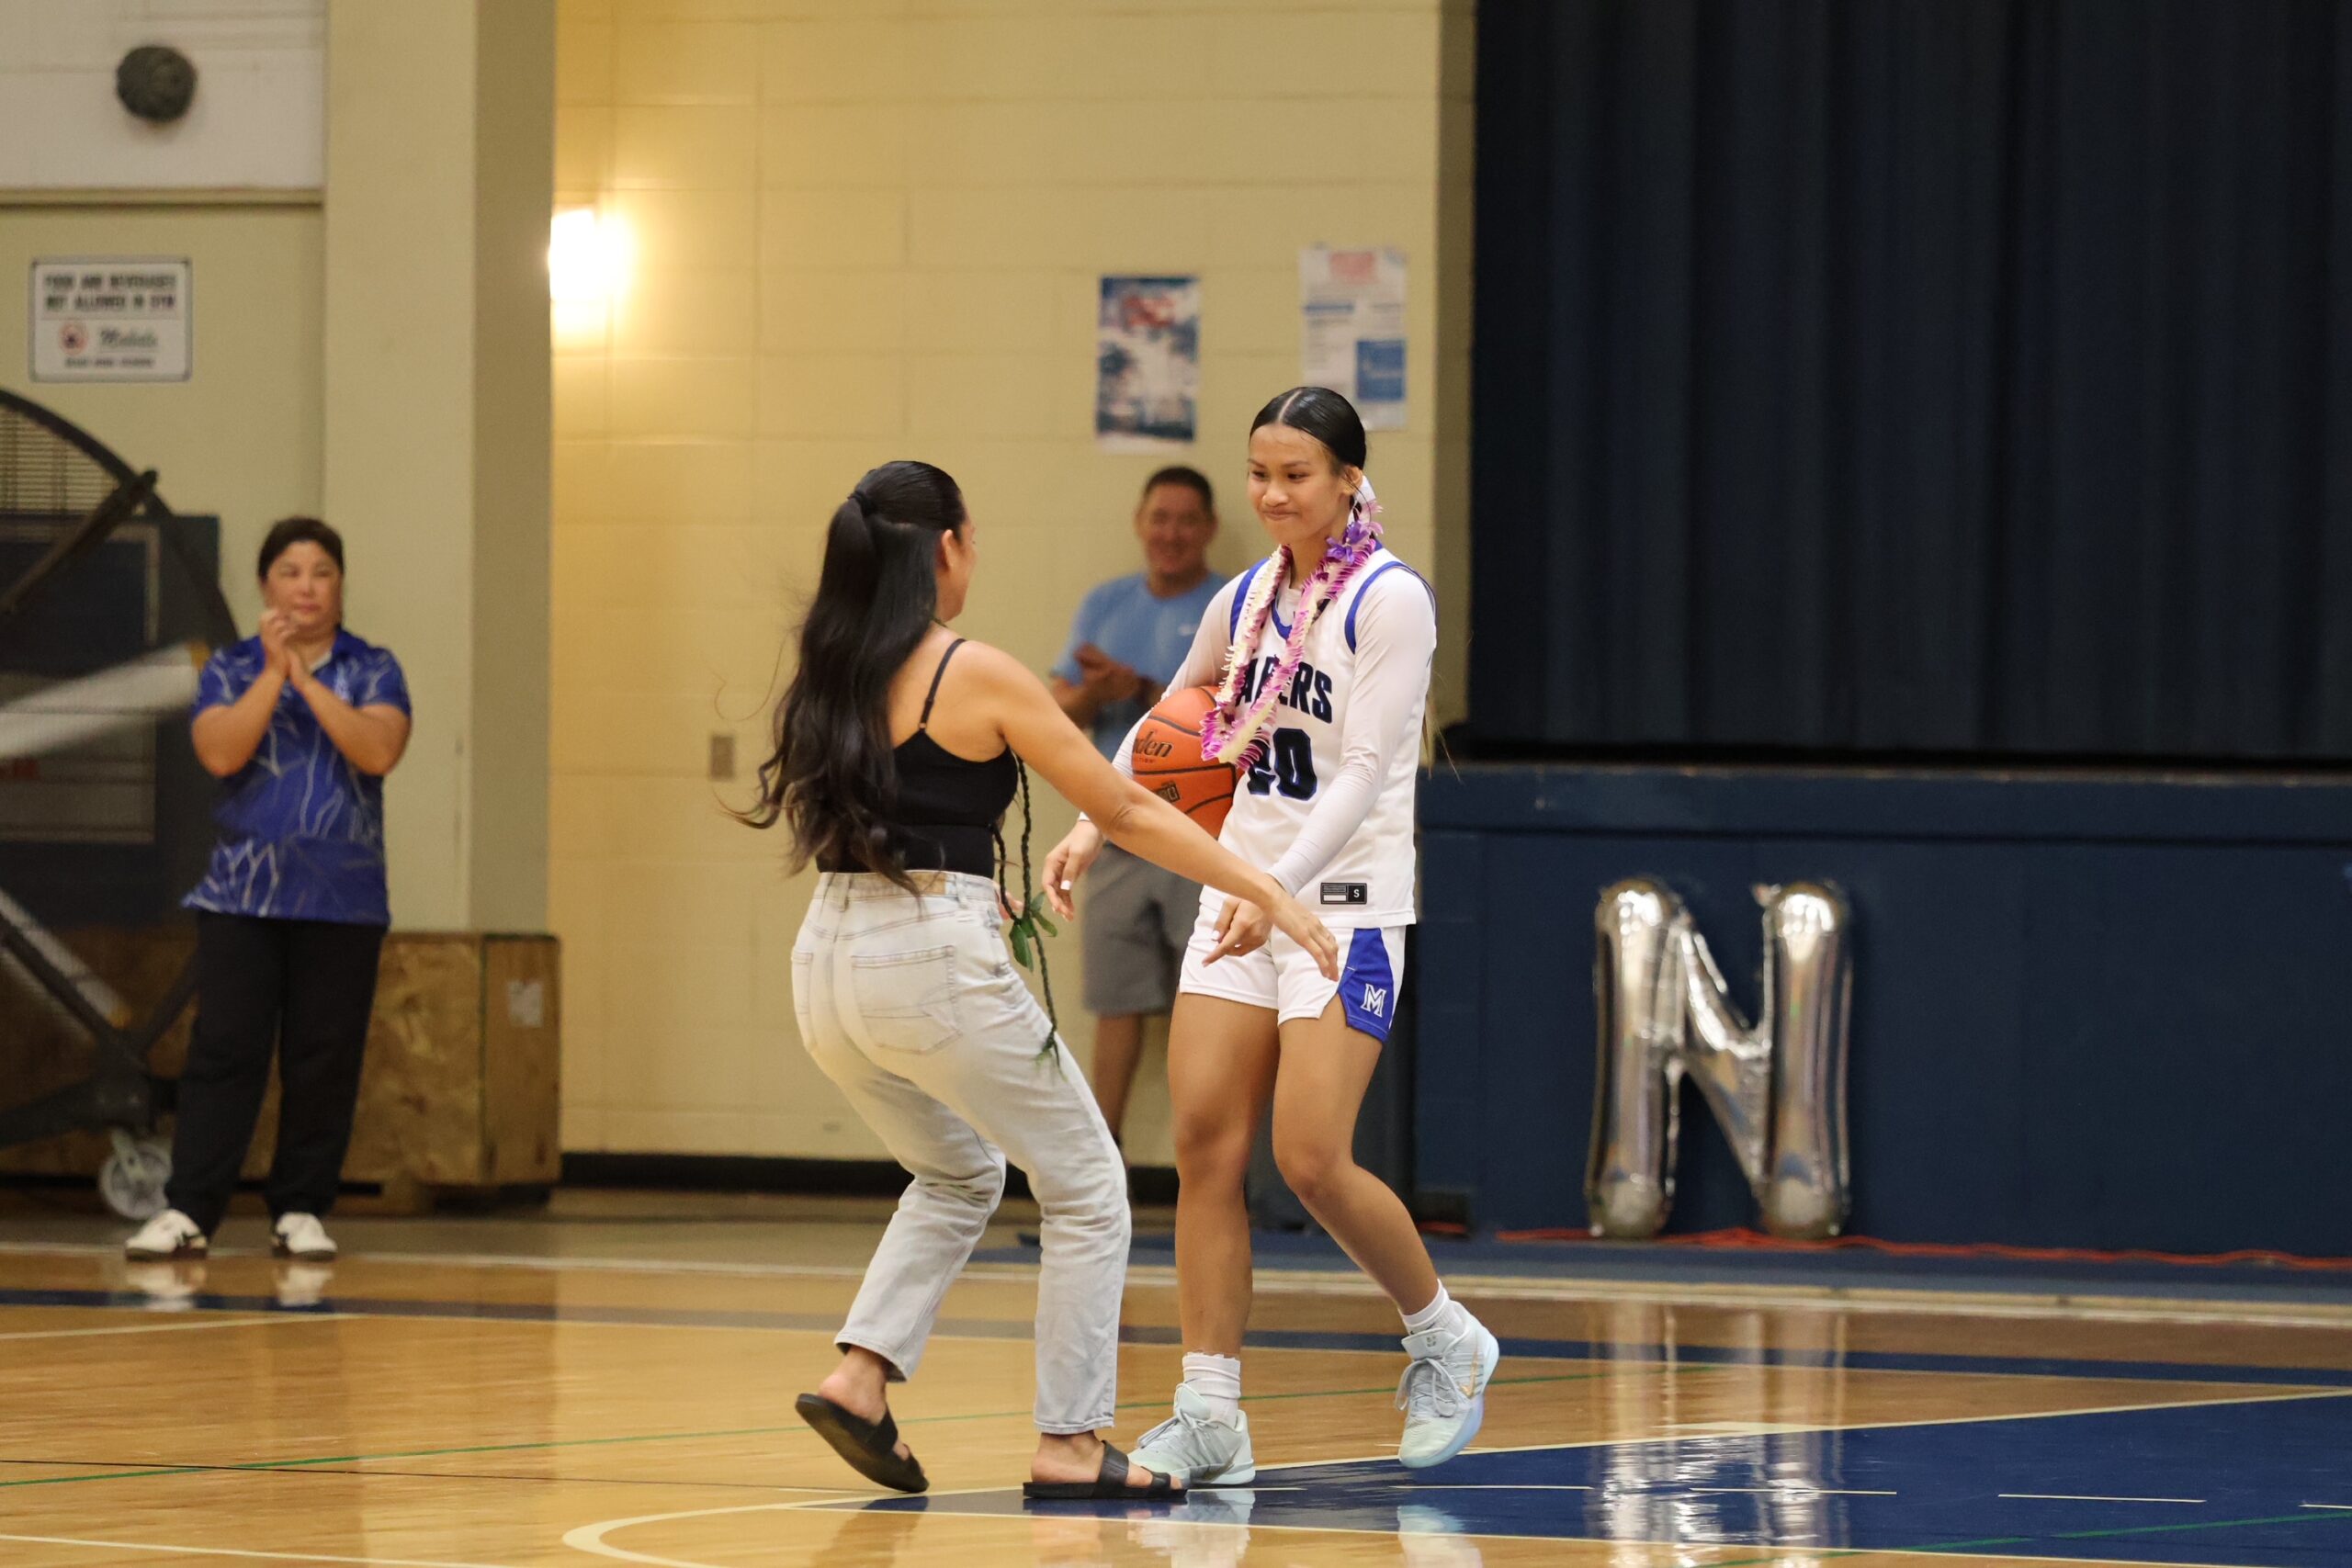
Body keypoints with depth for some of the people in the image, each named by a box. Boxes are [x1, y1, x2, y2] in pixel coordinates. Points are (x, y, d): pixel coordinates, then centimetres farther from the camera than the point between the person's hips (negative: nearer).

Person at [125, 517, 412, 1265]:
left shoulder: (374, 670, 6)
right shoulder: (230, 670, 6)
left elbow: (378, 752, -12)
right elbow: (221, 753, -10)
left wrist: (306, 678, -14)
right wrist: (273, 671, -13)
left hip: (342, 899, 1)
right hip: (243, 893, 0)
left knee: (323, 1058, 1)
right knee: (224, 1051, -6)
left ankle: (300, 1210, 9)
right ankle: (188, 1210, -7)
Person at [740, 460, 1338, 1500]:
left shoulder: (828, 680, 9)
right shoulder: (975, 675, -9)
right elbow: (1126, 813, -6)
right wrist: (1267, 895, -1)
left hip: (829, 965, 7)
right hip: (936, 967, -7)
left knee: (959, 1173, 29)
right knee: (1085, 1187, 10)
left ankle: (861, 1372, 12)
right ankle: (1068, 1443, 6)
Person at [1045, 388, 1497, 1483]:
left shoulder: (1389, 601, -11)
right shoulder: (1246, 600, 10)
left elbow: (1365, 773, -19)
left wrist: (1277, 888, -30)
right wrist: (1092, 828, 10)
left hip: (1345, 900, -6)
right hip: (1240, 891, 6)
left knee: (1311, 1159, -13)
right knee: (1204, 1141, -5)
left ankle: (1447, 1342, 12)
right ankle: (1210, 1415, -2)